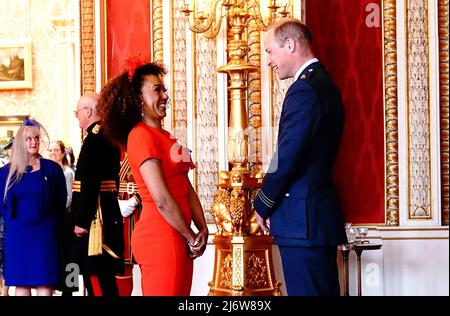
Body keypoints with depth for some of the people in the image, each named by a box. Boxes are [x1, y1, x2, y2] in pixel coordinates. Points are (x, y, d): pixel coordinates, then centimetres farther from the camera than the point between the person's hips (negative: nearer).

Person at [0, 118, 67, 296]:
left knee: (44, 282, -4)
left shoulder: (52, 168, 4)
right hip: (18, 233, 1)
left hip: (44, 232, -1)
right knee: (21, 282, 2)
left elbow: (61, 201, 7)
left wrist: (52, 222, 3)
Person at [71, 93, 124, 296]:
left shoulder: (95, 138, -15)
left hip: (94, 220, -10)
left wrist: (81, 221, -19)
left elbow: (89, 183, -21)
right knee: (104, 278, 15)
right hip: (108, 217, 10)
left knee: (96, 279, -7)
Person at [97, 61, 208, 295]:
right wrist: (191, 239, -9)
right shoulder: (141, 136, -11)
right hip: (160, 238, -9)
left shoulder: (164, 136, 18)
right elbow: (162, 200, -17)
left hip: (178, 238, 9)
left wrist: (202, 230, 1)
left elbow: (187, 188, 14)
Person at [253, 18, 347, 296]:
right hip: (323, 212, 10)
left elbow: (286, 159, -18)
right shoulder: (326, 85, 16)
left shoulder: (304, 90, -15)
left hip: (302, 219, -10)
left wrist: (262, 207, -5)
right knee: (325, 290, 13)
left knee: (306, 291, -6)